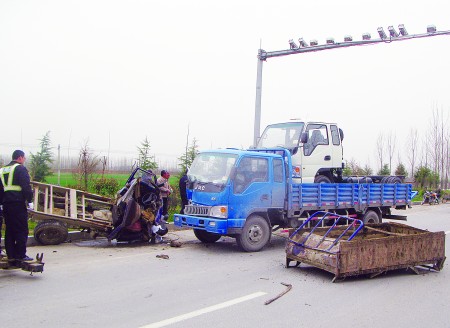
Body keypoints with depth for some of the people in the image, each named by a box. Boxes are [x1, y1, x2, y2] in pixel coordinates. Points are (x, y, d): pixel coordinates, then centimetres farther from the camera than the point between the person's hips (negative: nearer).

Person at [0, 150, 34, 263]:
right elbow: (26, 187, -14)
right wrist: (29, 201, -10)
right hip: (18, 204, -8)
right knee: (22, 230, -4)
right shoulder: (21, 169, -6)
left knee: (9, 230, 12)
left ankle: (10, 255, 13)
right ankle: (20, 255, -5)